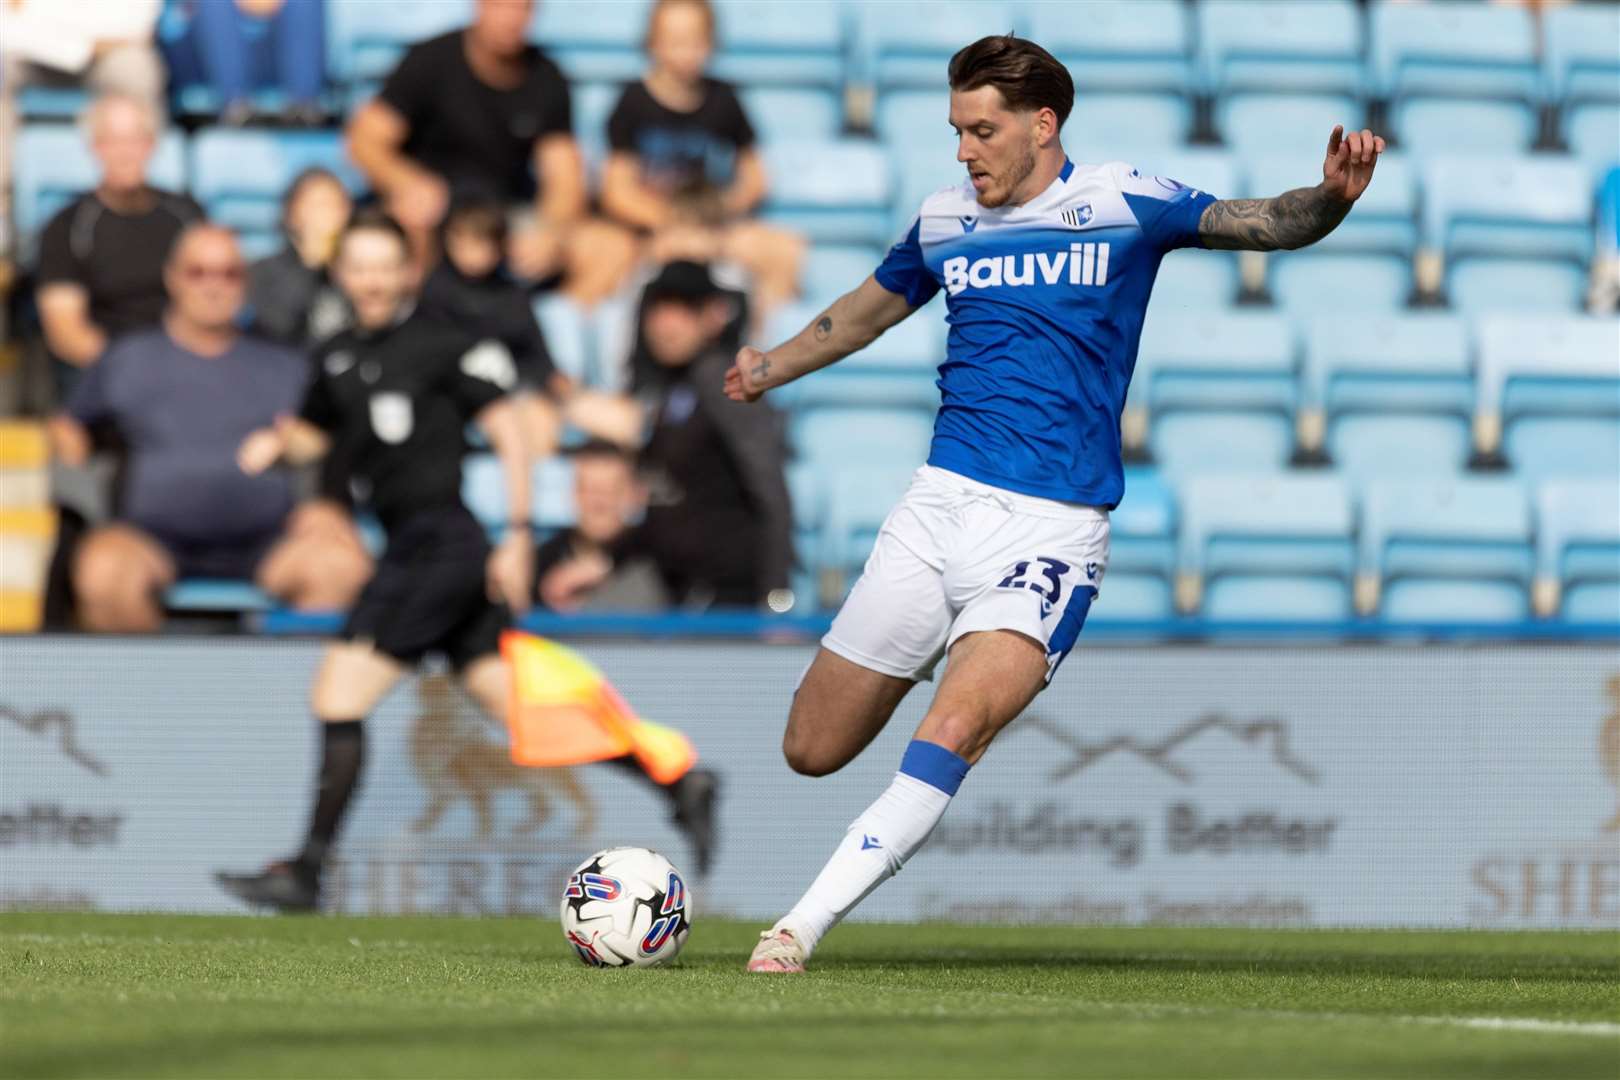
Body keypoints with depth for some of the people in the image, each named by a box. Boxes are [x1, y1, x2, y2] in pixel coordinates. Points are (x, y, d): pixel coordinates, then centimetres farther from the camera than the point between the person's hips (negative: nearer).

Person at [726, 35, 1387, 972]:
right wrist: (773, 366, 20)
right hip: (939, 507, 5)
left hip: (1053, 531, -5)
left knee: (953, 735, -27)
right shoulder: (945, 221, 12)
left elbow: (1265, 225, -8)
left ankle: (798, 928, -24)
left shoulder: (1122, 205, 0)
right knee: (813, 752, 6)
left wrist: (1333, 196, -28)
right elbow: (872, 307, 31)